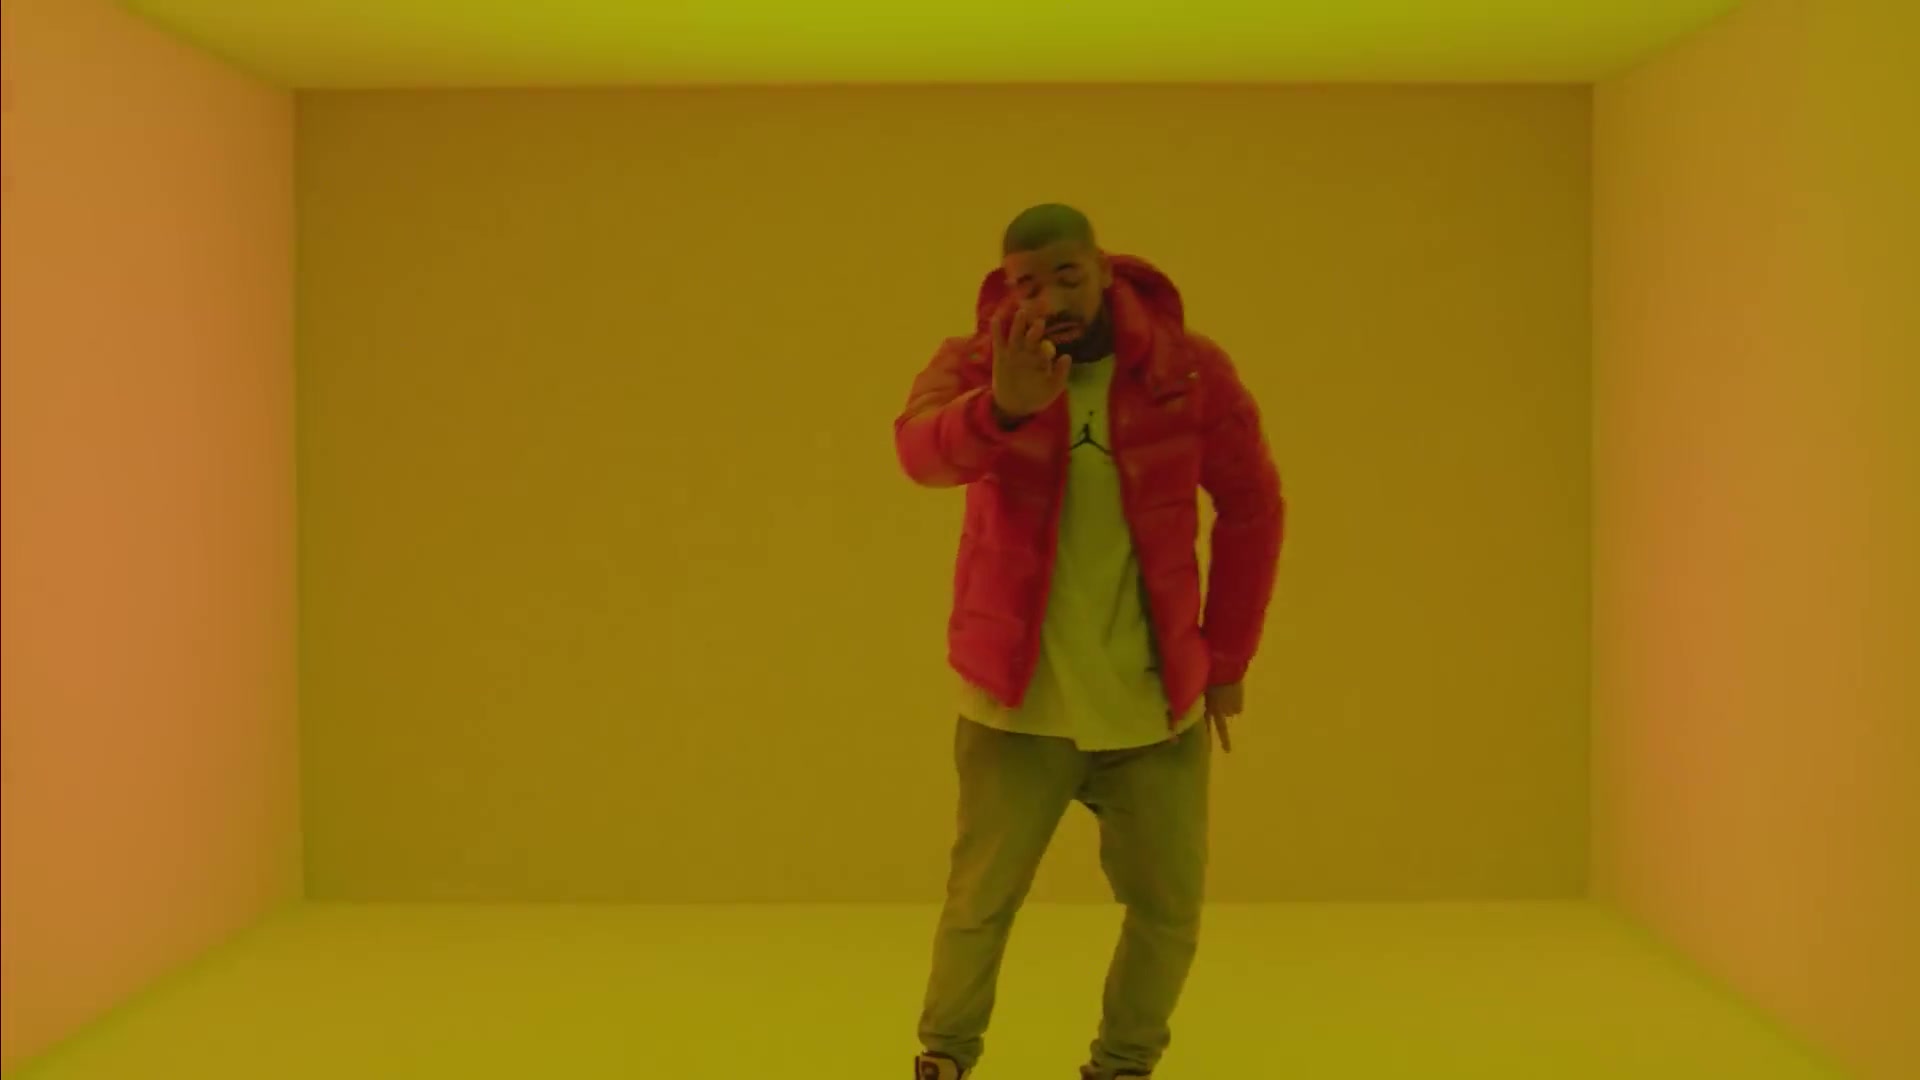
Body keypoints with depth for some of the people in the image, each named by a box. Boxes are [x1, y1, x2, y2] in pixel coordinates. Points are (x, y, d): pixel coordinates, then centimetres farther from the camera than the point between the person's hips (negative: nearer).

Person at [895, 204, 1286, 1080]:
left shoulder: (1188, 370, -7)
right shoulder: (977, 364, -9)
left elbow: (1251, 508, 4)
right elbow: (921, 449, -32)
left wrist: (1226, 659, 4)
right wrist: (1004, 409, -53)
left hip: (1156, 704, 1)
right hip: (1017, 703, -1)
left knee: (1169, 909, 6)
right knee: (980, 901, 6)